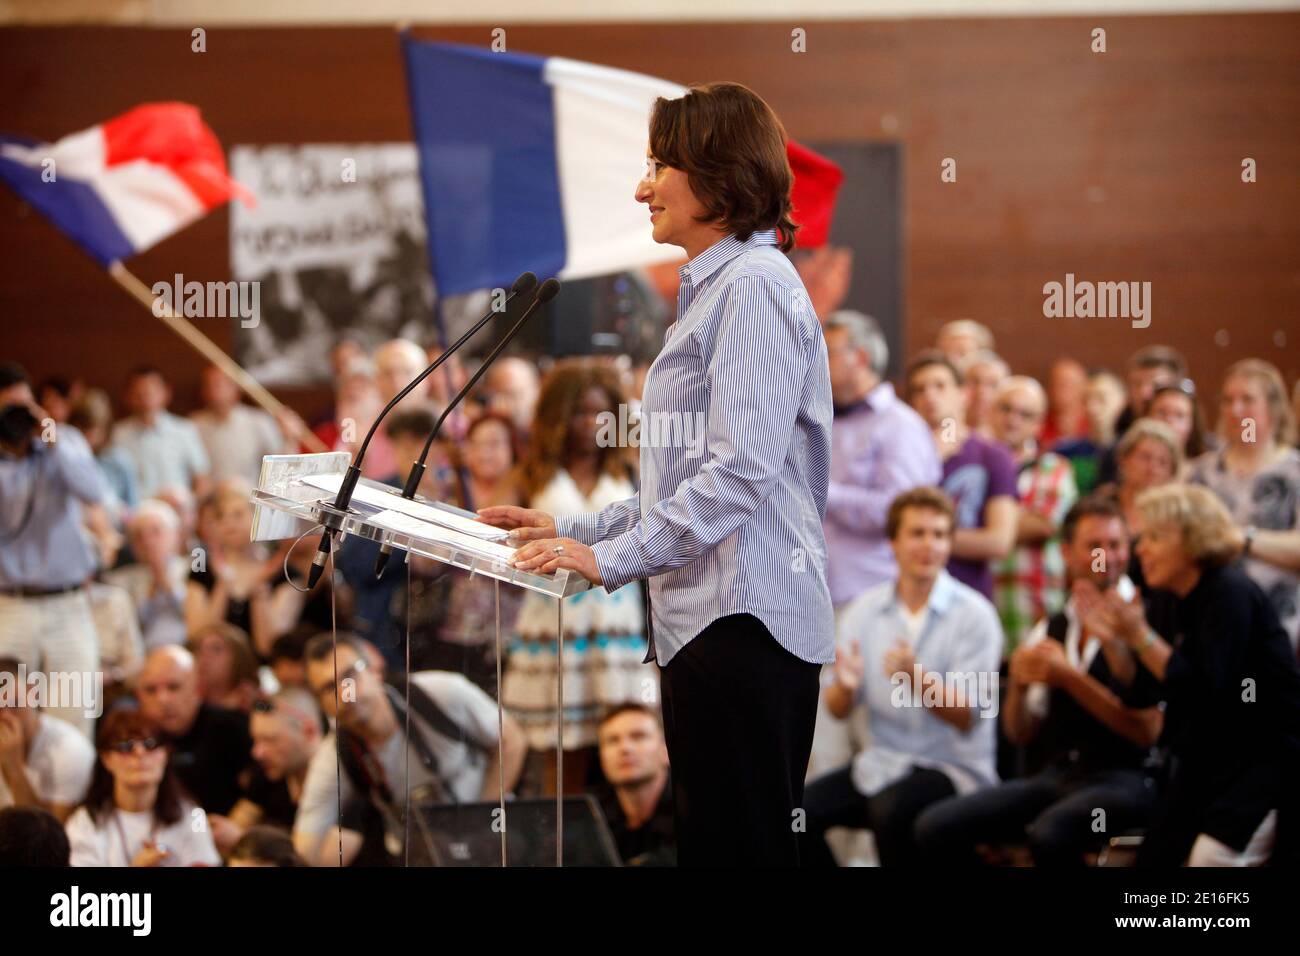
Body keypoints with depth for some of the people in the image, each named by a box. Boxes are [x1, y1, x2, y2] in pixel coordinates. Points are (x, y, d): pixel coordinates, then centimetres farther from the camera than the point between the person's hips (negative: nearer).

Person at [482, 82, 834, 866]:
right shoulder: (716, 290, 24)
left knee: (741, 849, -10)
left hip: (743, 619, -11)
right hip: (707, 619, 11)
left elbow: (741, 470, -20)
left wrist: (613, 558, -17)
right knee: (709, 843, 11)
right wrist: (573, 532, 18)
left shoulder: (754, 286, -10)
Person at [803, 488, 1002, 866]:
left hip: (954, 767, -5)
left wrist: (918, 680, -29)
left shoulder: (974, 614, -8)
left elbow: (968, 718, -12)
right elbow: (838, 710, 3)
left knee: (890, 809, -34)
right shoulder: (865, 610, 5)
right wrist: (845, 686, -20)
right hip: (881, 763, 5)